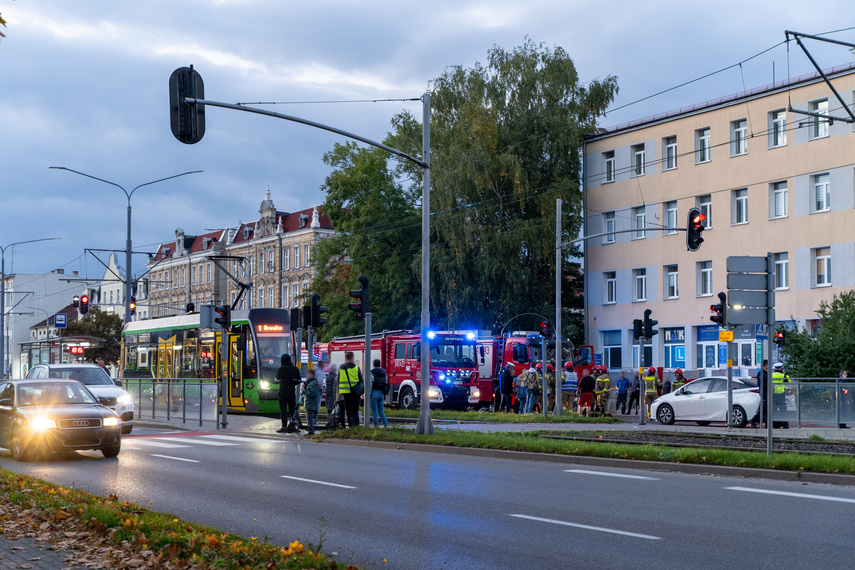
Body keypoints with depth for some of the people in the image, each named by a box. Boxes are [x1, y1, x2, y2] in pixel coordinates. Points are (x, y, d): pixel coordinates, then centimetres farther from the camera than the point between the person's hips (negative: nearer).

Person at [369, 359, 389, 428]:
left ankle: (376, 426, -2)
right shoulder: (384, 372, 11)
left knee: (374, 412, -1)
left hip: (374, 393, -5)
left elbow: (370, 384, -12)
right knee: (381, 411, 14)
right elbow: (386, 384, 15)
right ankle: (386, 425, 6)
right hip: (381, 393, 5)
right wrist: (384, 395, 21)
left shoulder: (372, 372, -7)